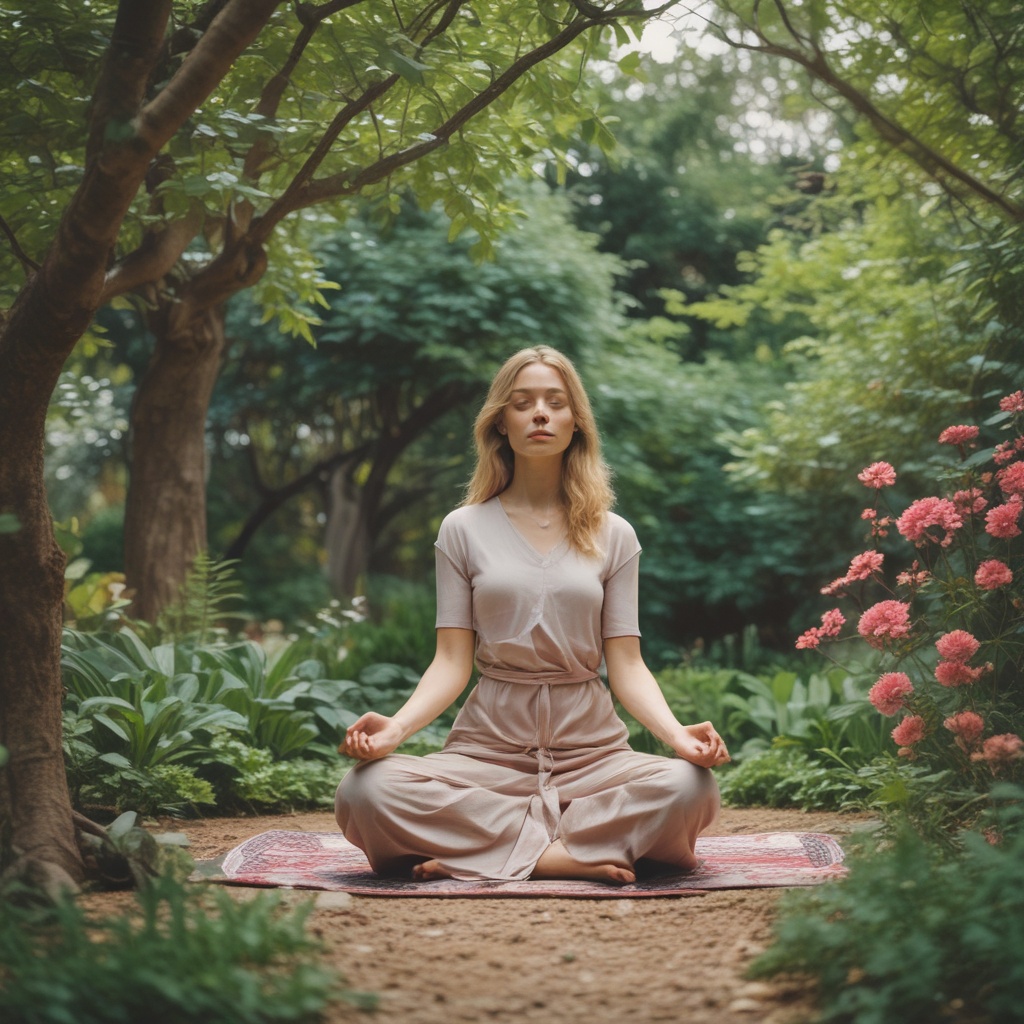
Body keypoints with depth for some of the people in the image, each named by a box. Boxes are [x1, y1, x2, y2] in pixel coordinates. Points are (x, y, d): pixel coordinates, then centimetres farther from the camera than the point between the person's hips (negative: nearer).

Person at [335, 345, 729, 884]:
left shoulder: (613, 535, 11)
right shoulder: (464, 529, 8)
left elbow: (626, 665, 4)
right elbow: (452, 662, 2)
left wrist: (677, 732, -16)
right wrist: (397, 725, -19)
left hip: (591, 748, 1)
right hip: (489, 745, -1)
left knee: (687, 787, -32)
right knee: (366, 792, -31)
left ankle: (480, 852, -21)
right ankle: (557, 855, -23)